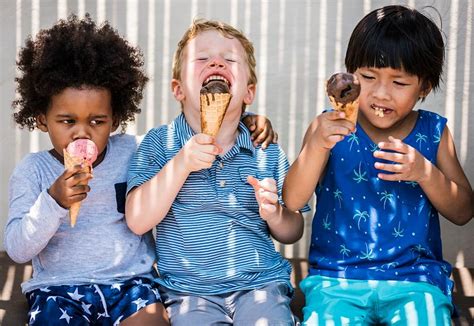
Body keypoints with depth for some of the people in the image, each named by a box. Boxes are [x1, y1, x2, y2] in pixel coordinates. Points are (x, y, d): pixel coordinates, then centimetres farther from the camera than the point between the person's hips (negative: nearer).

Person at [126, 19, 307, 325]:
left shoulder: (267, 150, 6)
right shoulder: (159, 142, 1)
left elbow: (293, 232, 12)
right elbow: (138, 222, -9)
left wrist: (275, 214, -11)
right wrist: (181, 163, -17)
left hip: (261, 282, 2)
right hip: (188, 290, -1)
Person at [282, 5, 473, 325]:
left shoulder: (433, 132, 5)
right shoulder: (331, 128, 0)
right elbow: (293, 201, -10)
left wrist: (425, 172, -13)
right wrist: (316, 145, -27)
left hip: (414, 278, 1)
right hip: (337, 278, -1)